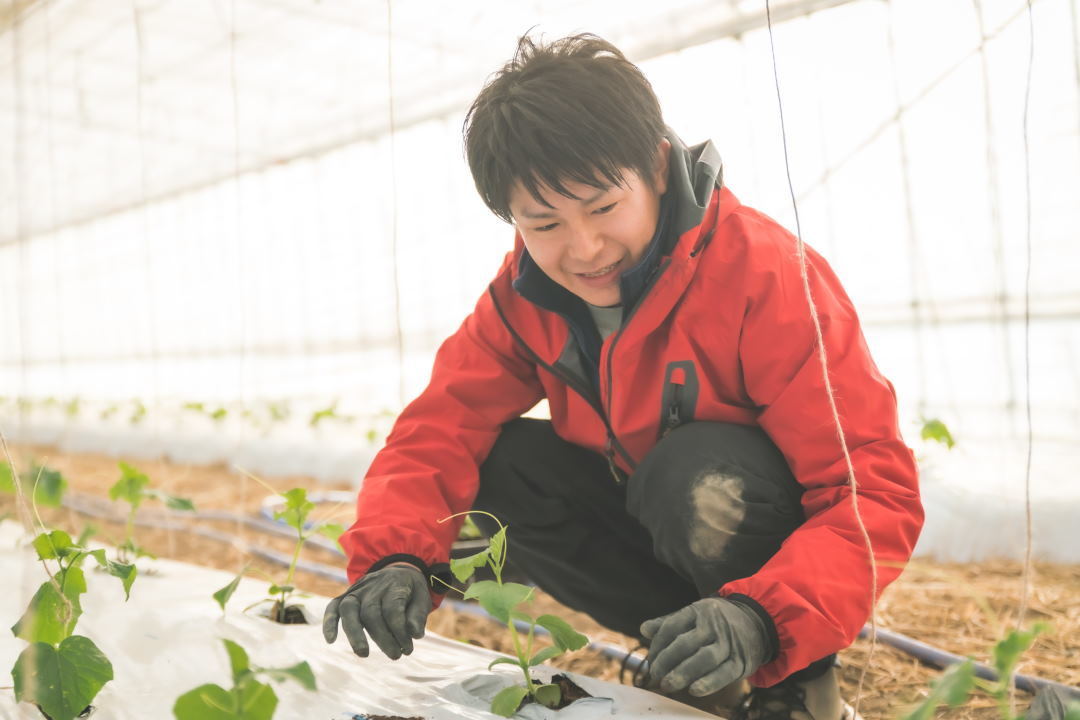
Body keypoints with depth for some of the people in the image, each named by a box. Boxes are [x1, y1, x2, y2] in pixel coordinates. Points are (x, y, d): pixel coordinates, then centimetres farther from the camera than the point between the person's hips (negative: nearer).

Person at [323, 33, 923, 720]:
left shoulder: (767, 276, -26)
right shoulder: (525, 293, -9)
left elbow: (878, 489, -29)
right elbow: (441, 428, -14)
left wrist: (761, 619, -45)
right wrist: (394, 559, -34)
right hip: (659, 527, 5)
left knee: (696, 475, -36)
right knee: (498, 464, -17)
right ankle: (689, 658, -4)